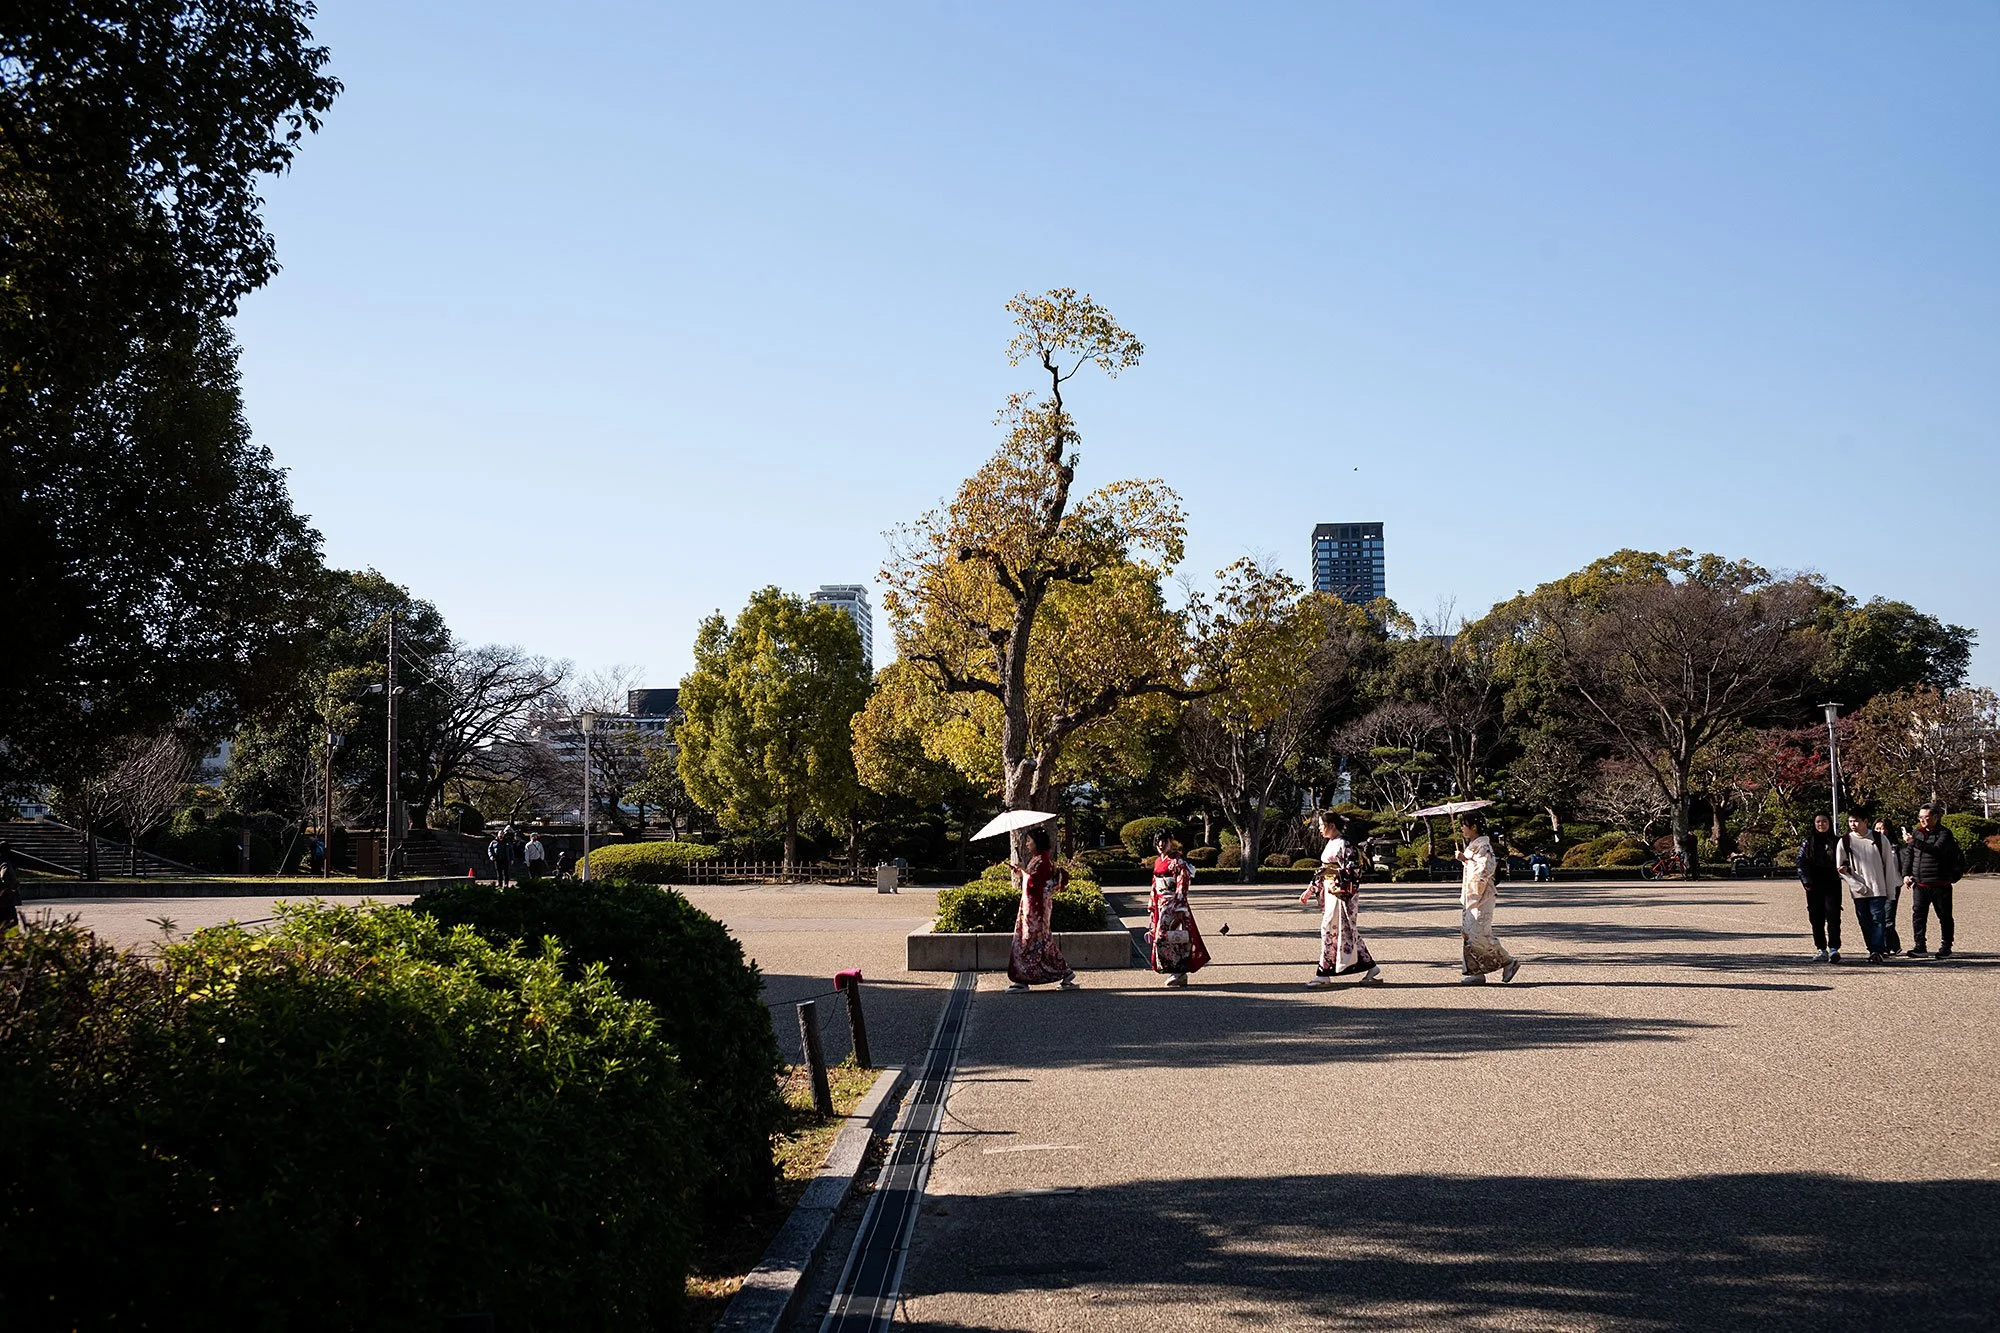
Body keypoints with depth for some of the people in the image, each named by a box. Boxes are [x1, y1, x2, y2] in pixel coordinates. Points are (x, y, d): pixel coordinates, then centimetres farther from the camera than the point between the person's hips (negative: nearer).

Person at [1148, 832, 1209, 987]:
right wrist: (1152, 907, 18)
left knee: (1164, 938, -14)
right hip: (1161, 905, 8)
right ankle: (1179, 974, 13)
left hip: (1173, 904, -8)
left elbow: (1182, 885, -17)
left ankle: (1178, 973, -7)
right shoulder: (1158, 862, 15)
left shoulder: (1177, 861, -10)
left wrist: (1179, 908, -23)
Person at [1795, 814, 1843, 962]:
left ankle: (1834, 948, -19)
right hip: (1814, 887, 2)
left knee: (1833, 916, -14)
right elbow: (1801, 863, 5)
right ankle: (1822, 950, 11)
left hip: (1832, 885, -2)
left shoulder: (1836, 842, 8)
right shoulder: (1807, 843, 9)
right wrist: (1806, 881, -6)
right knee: (1816, 919, 3)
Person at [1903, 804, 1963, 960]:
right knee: (1918, 914, -5)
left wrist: (1915, 842, -30)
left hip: (1940, 884, -4)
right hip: (1919, 884, 4)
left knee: (1944, 916, 5)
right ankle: (1920, 948, -4)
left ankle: (1945, 947, 16)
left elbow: (1937, 850, -24)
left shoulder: (1944, 834, -6)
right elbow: (1909, 856, 18)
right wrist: (1906, 874, 7)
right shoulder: (1916, 832, 13)